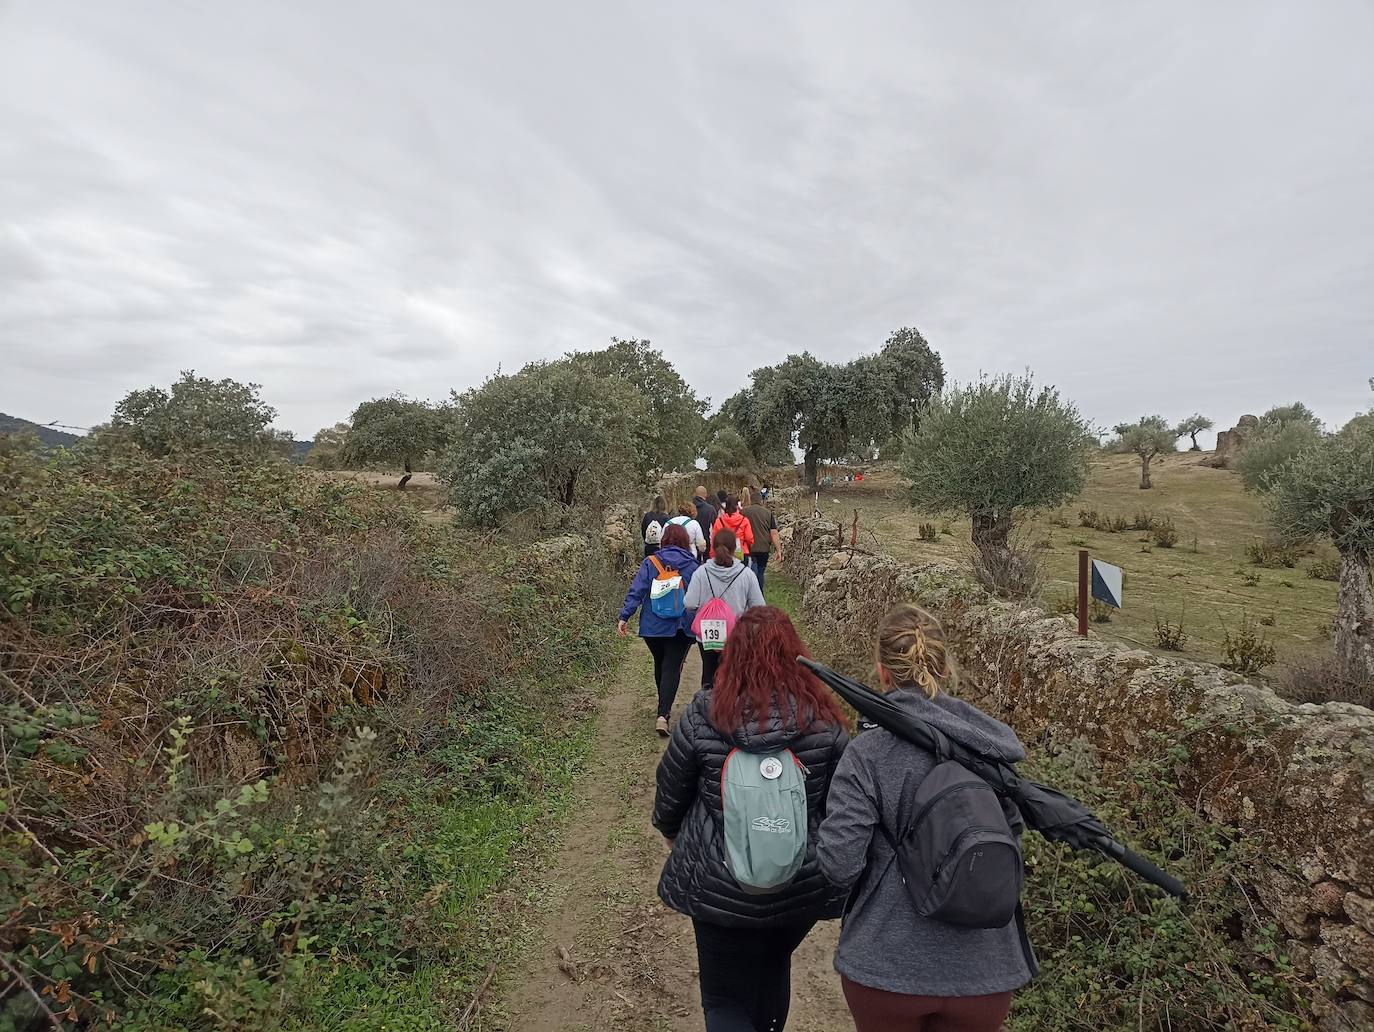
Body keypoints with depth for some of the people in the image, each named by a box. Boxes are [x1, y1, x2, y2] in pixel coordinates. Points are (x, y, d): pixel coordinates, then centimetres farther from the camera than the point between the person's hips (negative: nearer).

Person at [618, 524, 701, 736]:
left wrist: (625, 616, -7)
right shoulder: (692, 566, -2)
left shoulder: (650, 563, -2)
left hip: (653, 626, 2)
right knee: (672, 668, -1)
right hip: (681, 627, -2)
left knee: (660, 665, 20)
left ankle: (664, 709, 36)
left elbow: (636, 591, -8)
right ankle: (663, 714, -15)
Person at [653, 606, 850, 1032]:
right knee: (774, 965, 31)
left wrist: (672, 832, 18)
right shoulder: (823, 720, -13)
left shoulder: (702, 717, -16)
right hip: (804, 886, 3)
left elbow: (669, 797, -4)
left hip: (721, 890, -3)